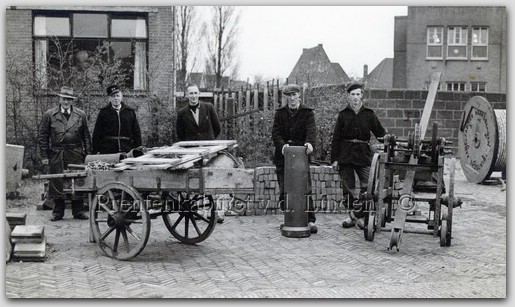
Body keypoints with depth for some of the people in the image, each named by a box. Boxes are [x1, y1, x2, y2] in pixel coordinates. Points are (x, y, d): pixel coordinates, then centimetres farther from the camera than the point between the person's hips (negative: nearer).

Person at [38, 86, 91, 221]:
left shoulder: (80, 115, 7)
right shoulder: (49, 115, 4)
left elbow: (86, 136, 10)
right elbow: (42, 136, 5)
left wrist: (88, 155, 4)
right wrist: (44, 156, 0)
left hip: (76, 155, 1)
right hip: (56, 155, 0)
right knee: (57, 183, 2)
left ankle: (78, 212, 12)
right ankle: (58, 212, 13)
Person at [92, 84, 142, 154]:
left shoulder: (130, 111, 11)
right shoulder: (103, 112, 8)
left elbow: (136, 133, 13)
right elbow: (97, 133, 7)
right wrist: (95, 152, 1)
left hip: (126, 151, 1)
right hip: (107, 152, -1)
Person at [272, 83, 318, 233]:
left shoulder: (308, 112, 6)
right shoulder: (280, 113, 12)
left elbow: (311, 129, -11)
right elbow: (275, 132, 1)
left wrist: (309, 142, -32)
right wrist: (282, 145, -20)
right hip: (283, 156, 2)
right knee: (284, 190, 2)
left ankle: (310, 221, -7)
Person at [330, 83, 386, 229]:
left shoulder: (369, 114, 7)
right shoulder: (343, 115, 6)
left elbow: (380, 133, 12)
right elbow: (336, 138, 5)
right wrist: (334, 158, 0)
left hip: (363, 154, 0)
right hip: (345, 155, 0)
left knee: (367, 187, -9)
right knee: (348, 188, 4)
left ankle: (360, 216, 3)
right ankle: (352, 215, 18)